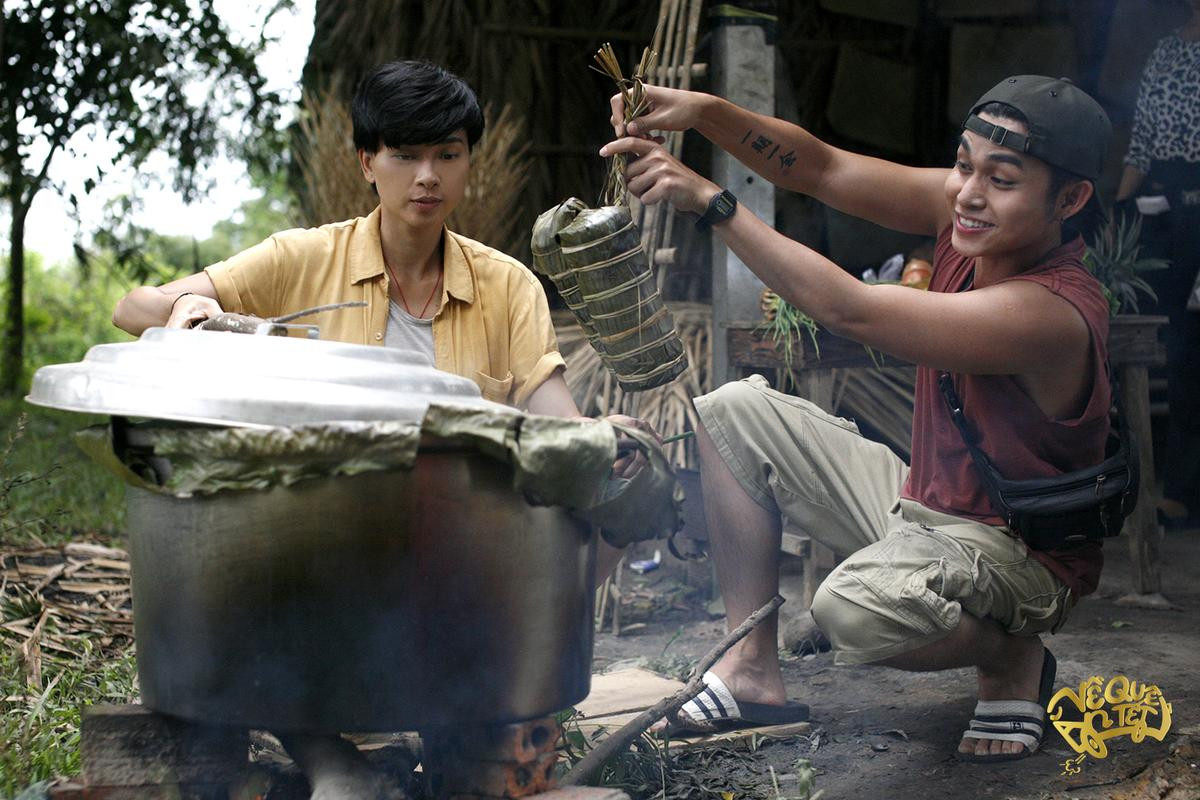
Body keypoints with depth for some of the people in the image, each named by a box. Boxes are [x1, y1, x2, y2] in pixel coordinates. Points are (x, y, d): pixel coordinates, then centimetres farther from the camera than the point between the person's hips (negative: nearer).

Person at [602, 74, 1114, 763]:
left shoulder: (1053, 311, -32)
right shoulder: (970, 215, -8)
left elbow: (849, 310, -37)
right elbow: (823, 170, -7)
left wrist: (709, 201, -35)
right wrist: (704, 111, -23)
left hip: (1014, 547, -9)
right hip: (921, 504, 9)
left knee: (856, 606, -39)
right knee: (735, 413, 4)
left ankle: (1015, 660, -4)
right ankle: (755, 672, 6)